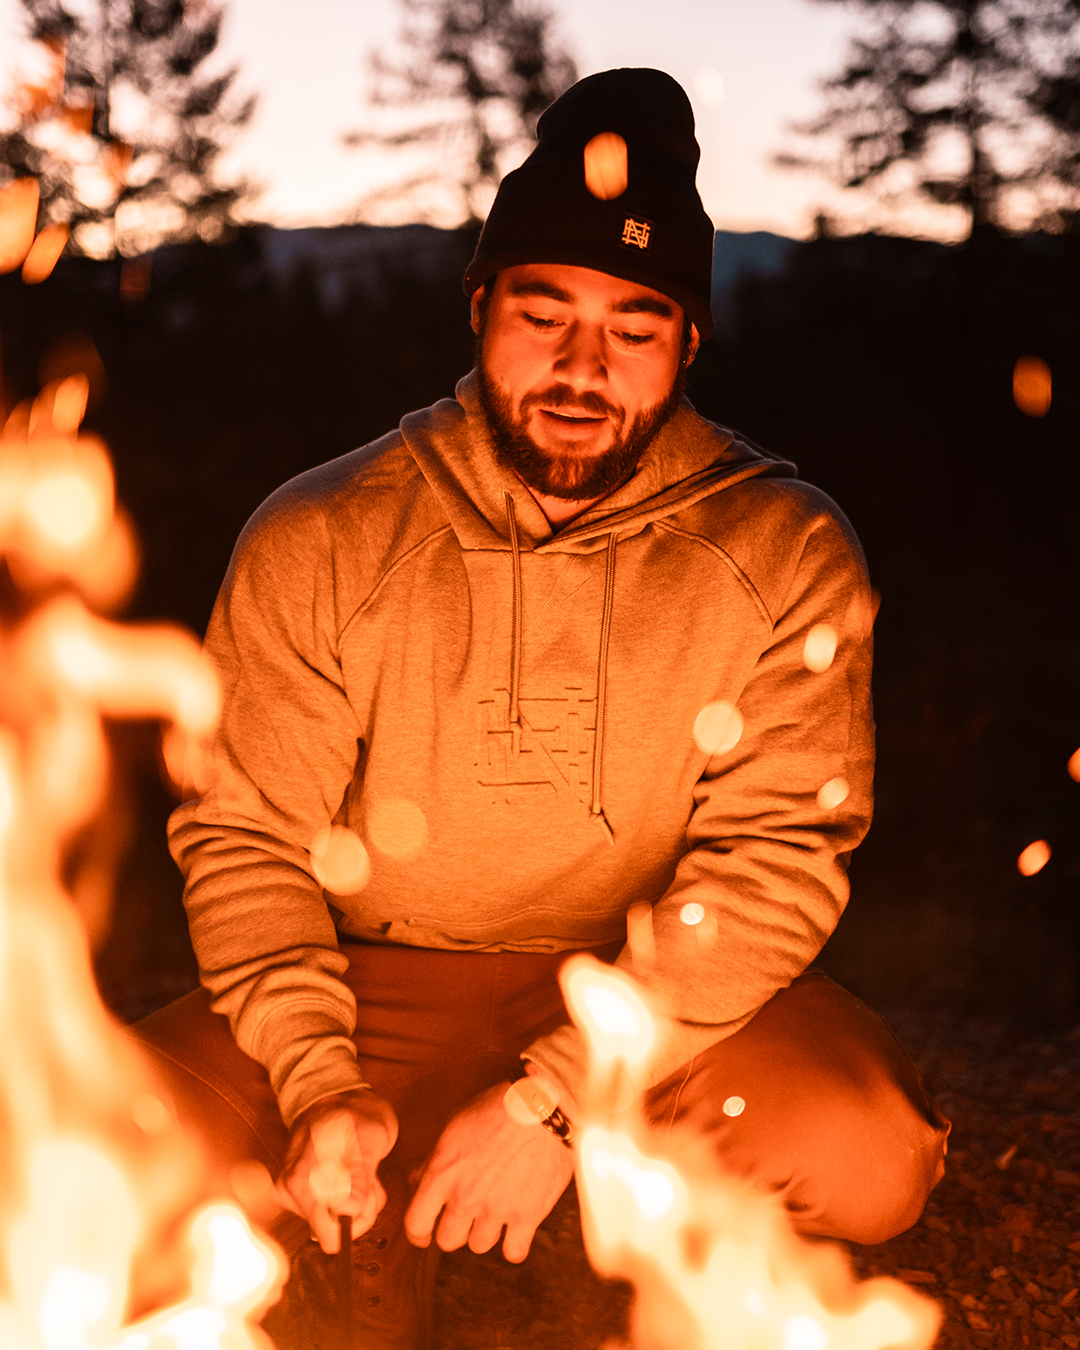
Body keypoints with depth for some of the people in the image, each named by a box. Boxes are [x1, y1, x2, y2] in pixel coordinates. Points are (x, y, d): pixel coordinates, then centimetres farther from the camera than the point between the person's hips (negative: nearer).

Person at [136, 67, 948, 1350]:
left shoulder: (787, 554, -11)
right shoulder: (313, 542, -8)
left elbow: (777, 856, -16)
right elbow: (243, 834, -4)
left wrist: (555, 1101, -24)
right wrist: (318, 1088, -19)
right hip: (380, 981, 1)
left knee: (867, 1164, -27)